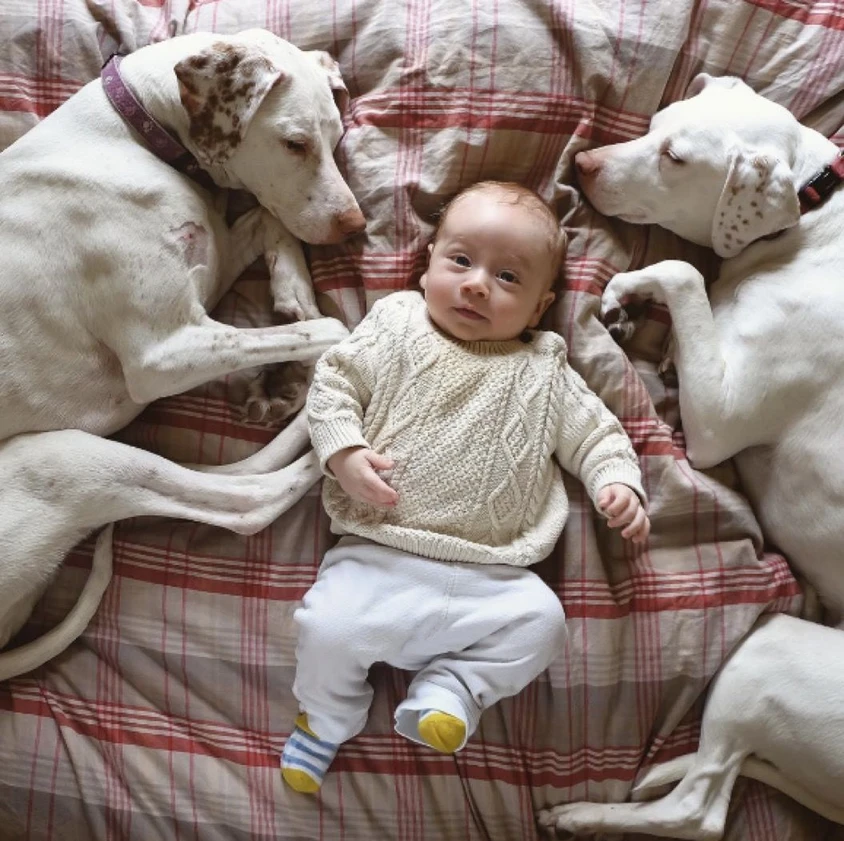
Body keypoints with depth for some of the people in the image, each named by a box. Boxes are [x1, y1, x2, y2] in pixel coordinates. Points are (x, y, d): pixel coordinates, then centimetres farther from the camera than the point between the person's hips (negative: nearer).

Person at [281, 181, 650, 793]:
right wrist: (345, 452, -10)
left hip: (489, 576, 1)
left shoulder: (543, 374, 10)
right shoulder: (395, 328, 8)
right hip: (380, 558, -1)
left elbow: (594, 434, 14)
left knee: (541, 620, -21)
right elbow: (334, 383, 6)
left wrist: (619, 483, -5)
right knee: (327, 625, -19)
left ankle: (451, 688, 2)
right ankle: (326, 715, 14)